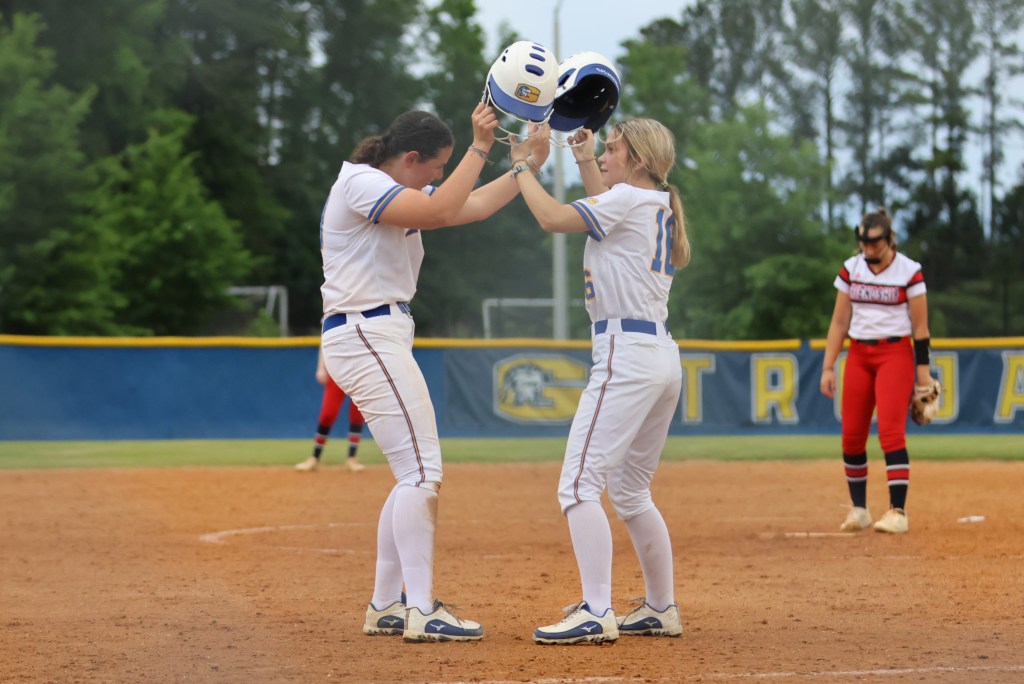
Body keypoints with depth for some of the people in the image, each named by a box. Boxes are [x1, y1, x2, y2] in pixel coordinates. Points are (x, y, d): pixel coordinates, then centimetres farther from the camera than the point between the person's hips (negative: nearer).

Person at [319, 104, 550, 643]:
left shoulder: (401, 191, 18)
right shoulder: (361, 184, -12)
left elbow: (474, 206, 20)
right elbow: (441, 211, -24)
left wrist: (529, 166, 15)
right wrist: (479, 149, -20)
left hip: (382, 339, 11)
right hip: (366, 335, -11)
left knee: (416, 475, 11)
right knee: (421, 471, -14)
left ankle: (385, 607, 14)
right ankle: (421, 611, -15)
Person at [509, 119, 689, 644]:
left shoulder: (629, 198, -9)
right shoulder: (659, 206, 17)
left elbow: (553, 219, -14)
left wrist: (521, 166, 0)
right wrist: (585, 162, 36)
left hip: (626, 355, -10)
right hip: (663, 359, 10)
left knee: (580, 482, -13)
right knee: (630, 491, 18)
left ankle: (596, 614, -21)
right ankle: (662, 610, 22)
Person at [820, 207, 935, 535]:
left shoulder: (909, 272, -8)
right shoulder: (851, 269, 4)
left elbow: (921, 327, -5)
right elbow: (839, 322, 7)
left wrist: (923, 372, -7)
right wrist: (828, 367, 3)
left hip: (896, 354, -4)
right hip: (858, 356, 5)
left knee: (891, 431, -15)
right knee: (851, 434, 2)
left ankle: (898, 511, -14)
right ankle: (858, 508, 15)